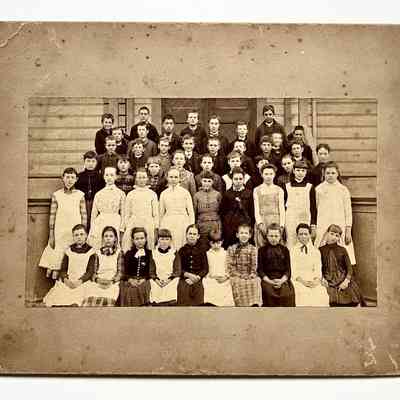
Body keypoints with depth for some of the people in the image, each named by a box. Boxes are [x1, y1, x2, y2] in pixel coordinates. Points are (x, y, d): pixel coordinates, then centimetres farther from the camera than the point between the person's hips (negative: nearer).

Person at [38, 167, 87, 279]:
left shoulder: (80, 195, 3)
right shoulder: (56, 195, 4)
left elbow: (84, 215, 5)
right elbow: (52, 215, 4)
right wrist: (51, 236, 1)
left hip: (75, 232, 0)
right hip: (59, 232, 1)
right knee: (57, 254, -3)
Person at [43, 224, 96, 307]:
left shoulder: (90, 251, 6)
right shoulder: (69, 250, 16)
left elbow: (90, 271, 0)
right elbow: (63, 269, 12)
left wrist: (79, 281, -16)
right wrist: (66, 280, -9)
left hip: (81, 283, -3)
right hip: (66, 282, 3)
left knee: (74, 303, -32)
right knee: (49, 301, -19)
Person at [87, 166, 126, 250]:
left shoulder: (121, 194, 4)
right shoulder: (98, 194, 9)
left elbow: (123, 214, 5)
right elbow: (93, 213, 12)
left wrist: (121, 229, -1)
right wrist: (91, 230, 7)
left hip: (115, 225, -1)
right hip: (100, 225, 2)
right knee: (98, 250, -5)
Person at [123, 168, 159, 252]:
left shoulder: (152, 194, 8)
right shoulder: (131, 194, 9)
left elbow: (155, 213, 8)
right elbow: (127, 214, 11)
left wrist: (156, 227, 3)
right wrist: (126, 227, 5)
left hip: (148, 226, 0)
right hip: (133, 225, 0)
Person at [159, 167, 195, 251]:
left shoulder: (185, 192, 4)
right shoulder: (164, 193, 8)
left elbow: (191, 212, 5)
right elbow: (161, 213, 14)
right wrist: (160, 228, 12)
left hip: (183, 223, -1)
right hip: (168, 224, 1)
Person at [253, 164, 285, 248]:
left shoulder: (279, 190, 11)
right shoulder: (257, 190, 11)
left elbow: (282, 209, 6)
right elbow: (256, 209, 4)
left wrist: (281, 225, -6)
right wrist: (260, 224, -9)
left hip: (276, 222, 0)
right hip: (262, 222, 0)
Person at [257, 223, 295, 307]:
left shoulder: (285, 250, 16)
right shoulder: (262, 250, 11)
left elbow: (288, 269, 10)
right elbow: (260, 270, 5)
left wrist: (282, 280, -8)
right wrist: (270, 281, -10)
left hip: (283, 281, 1)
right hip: (268, 281, -1)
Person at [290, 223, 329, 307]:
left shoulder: (316, 251, 18)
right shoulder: (292, 251, 9)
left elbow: (318, 270, 12)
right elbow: (292, 271, 2)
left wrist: (317, 280, -9)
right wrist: (303, 281, -13)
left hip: (313, 282, 2)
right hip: (298, 281, -2)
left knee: (321, 294, -27)